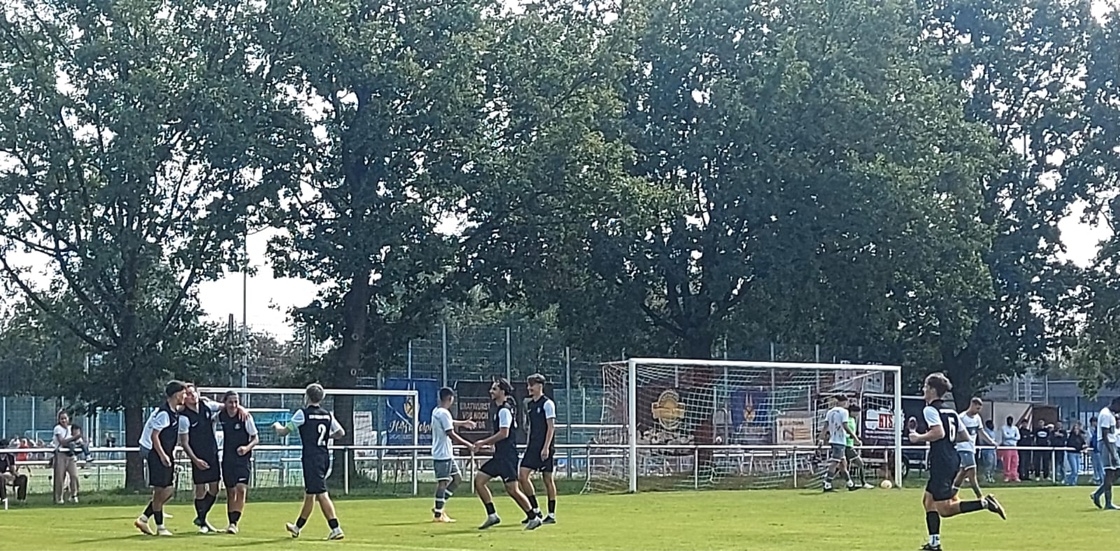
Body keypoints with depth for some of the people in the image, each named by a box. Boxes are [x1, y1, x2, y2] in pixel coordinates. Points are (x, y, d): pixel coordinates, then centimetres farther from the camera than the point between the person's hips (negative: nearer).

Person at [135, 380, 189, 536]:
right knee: (160, 490, -4)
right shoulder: (164, 413, -18)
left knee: (169, 490, 9)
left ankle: (143, 518, 16)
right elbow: (154, 436, -20)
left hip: (166, 454, 9)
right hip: (156, 453, -9)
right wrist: (162, 456, -22)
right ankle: (160, 526, 4)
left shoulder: (175, 411, 7)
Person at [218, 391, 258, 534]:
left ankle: (234, 523, -18)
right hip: (227, 458, 4)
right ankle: (231, 523, 17)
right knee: (230, 492, 9)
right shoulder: (221, 416, -3)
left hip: (243, 458, -4)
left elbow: (256, 438, -5)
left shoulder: (246, 417, -11)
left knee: (241, 489, -17)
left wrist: (247, 447, -22)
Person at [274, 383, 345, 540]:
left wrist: (277, 426, 22)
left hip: (311, 458, -7)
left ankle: (336, 529, -20)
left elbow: (283, 432, -1)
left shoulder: (302, 414, -8)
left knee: (321, 494, -11)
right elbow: (340, 433, 13)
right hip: (325, 457, 7)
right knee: (309, 492, 19)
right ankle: (298, 527, 33)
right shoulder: (328, 415, 8)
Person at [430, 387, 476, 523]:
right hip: (442, 454, -10)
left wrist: (463, 423, 47)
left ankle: (438, 507, 15)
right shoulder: (444, 413, -18)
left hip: (447, 453, 10)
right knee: (443, 482, -6)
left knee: (457, 478, 14)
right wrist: (468, 445, -13)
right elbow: (451, 434, -20)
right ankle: (438, 514, -2)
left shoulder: (437, 411, 13)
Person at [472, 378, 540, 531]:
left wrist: (484, 442, -14)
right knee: (479, 480, 5)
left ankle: (534, 518, 1)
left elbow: (504, 433, -21)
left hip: (507, 455, -10)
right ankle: (492, 515, 7)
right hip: (500, 455, 10)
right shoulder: (499, 410, 17)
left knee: (512, 489, -9)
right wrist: (487, 444, 17)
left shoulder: (504, 410, -13)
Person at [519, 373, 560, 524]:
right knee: (522, 475, -4)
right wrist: (530, 447, 18)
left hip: (545, 448, -7)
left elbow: (551, 427, -13)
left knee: (548, 479, -1)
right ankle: (535, 510, 3)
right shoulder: (530, 404, 14)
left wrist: (546, 447, -19)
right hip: (533, 447, 7)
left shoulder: (547, 404, -8)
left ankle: (551, 514, 6)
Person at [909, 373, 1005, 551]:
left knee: (944, 508, -9)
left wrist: (918, 437, -11)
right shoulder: (951, 411, 17)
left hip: (941, 461, -9)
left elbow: (939, 432, -24)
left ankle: (984, 503, -19)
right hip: (952, 459, 9)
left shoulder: (929, 410, -9)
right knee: (928, 499, 15)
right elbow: (965, 436, 18)